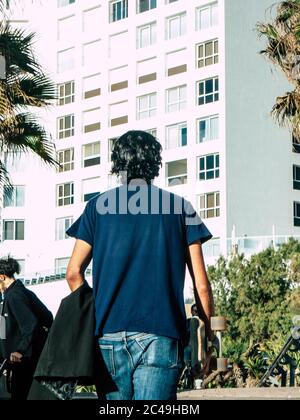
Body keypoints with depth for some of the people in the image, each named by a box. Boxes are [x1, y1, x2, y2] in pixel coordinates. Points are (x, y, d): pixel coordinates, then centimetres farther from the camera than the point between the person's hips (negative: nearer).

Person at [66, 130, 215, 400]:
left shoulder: (98, 206, 11)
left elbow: (74, 273, 8)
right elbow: (201, 285, 5)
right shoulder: (180, 208, 9)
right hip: (160, 333, -2)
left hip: (109, 333, 2)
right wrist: (208, 337, 14)